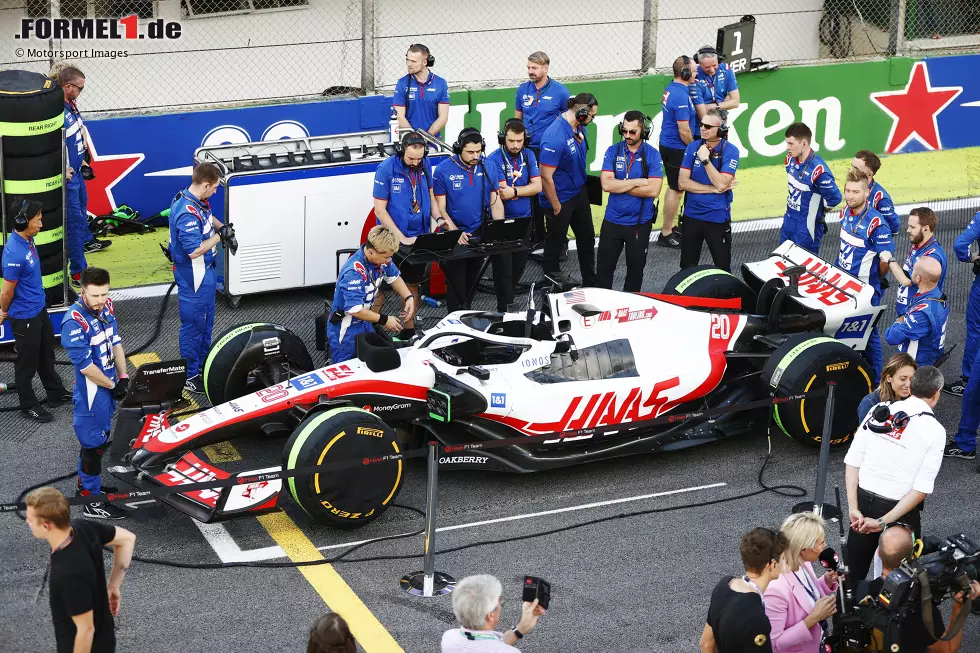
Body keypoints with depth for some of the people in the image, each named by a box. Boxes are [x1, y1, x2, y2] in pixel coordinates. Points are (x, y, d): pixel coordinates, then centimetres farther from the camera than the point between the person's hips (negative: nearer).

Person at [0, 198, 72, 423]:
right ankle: (28, 406, 29)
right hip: (25, 318, -9)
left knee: (46, 355, 25)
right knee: (28, 363, 11)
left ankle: (56, 394, 43)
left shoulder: (27, 239, -4)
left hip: (39, 309, 9)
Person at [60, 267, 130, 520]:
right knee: (94, 443, 1)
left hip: (109, 385, 8)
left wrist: (123, 378, 2)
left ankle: (85, 483, 41)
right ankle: (92, 503, 11)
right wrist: (113, 386, -14)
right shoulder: (75, 322, -26)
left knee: (100, 437, 22)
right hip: (91, 391, -8)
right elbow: (85, 366, -24)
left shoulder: (106, 307, -2)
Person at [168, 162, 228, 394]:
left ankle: (203, 363, 40)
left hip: (205, 270, 10)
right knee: (193, 323, 2)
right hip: (193, 274, -10)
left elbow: (208, 217, 23)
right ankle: (190, 375, 14)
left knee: (206, 319, 24)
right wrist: (218, 237, -21)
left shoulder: (196, 201, 0)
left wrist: (222, 227, 4)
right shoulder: (187, 213, -31)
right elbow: (194, 250, -33)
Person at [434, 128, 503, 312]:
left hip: (480, 234, 3)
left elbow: (495, 201, 3)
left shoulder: (488, 167, -3)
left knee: (472, 283, 15)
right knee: (456, 286, 1)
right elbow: (440, 209, -10)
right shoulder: (443, 170, -11)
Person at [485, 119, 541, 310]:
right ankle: (504, 308, 8)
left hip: (524, 221, 5)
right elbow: (500, 194, -22)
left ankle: (510, 298, 34)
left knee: (519, 265, 16)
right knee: (503, 267, -1)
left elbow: (537, 186, -6)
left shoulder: (528, 155, 1)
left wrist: (514, 191, -19)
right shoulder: (493, 160, -16)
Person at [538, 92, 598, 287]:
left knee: (587, 238, 18)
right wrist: (556, 207, -19)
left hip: (579, 192, 8)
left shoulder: (579, 127, -6)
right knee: (557, 239, 16)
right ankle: (551, 272, 41)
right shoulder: (555, 138, -32)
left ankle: (590, 281, 32)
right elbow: (546, 177, -27)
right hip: (561, 198, -8)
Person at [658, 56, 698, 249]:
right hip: (677, 149, -10)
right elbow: (684, 131, -23)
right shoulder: (682, 96, -24)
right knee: (676, 190, -1)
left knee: (673, 188, 20)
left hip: (667, 144, 10)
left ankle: (669, 228, 30)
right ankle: (666, 235, 6)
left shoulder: (670, 89, 5)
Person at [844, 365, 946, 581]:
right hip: (900, 510, -3)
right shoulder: (935, 431, -10)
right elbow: (922, 488, -16)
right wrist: (884, 522, -16)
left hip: (863, 500, 4)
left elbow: (852, 461, -5)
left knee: (852, 575, 18)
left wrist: (853, 508, -8)